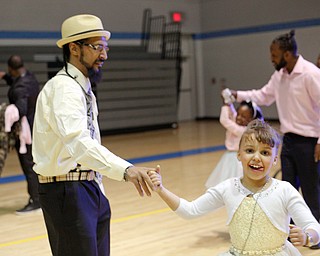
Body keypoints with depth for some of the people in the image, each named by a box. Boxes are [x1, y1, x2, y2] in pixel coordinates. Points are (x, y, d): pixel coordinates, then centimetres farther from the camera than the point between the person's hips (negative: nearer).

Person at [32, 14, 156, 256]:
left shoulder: (83, 88, 14)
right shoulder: (63, 88, -18)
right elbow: (77, 141, -35)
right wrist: (125, 169, -47)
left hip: (89, 188, 10)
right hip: (67, 191, -10)